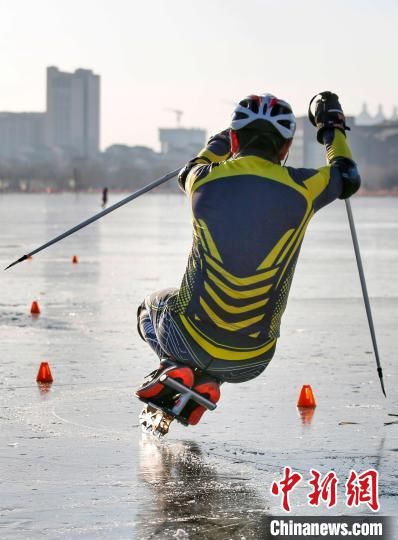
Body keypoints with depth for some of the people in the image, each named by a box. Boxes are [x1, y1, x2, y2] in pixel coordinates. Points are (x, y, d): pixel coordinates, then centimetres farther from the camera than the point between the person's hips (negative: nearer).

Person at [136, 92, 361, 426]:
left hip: (191, 342, 0)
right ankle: (207, 382, 5)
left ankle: (176, 368, 5)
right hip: (253, 363, 1)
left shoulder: (205, 180, -6)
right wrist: (332, 127, 33)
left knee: (152, 307, 34)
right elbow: (347, 178, 16)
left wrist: (222, 140, 39)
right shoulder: (300, 187, -9)